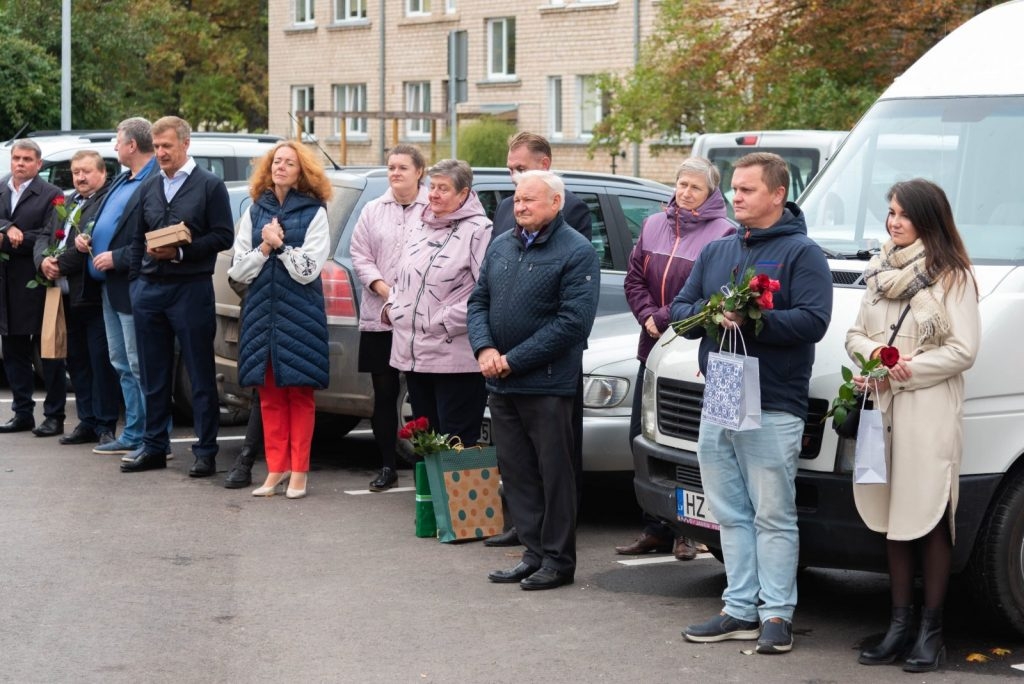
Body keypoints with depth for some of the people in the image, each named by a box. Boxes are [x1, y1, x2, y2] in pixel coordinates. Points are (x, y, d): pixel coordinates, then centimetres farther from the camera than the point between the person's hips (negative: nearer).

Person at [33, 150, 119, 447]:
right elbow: (44, 238, 16)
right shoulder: (65, 204, 19)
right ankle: (87, 422, 20)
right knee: (77, 362, 13)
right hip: (67, 297, 8)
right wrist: (43, 261, -5)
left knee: (101, 363, -3)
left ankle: (105, 425, 2)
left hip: (93, 296, -8)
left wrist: (61, 265, -14)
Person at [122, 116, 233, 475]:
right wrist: (135, 281, 10)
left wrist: (180, 253, -14)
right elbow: (137, 239, 18)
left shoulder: (209, 186, -1)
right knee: (153, 375, 9)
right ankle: (154, 446, 17)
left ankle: (206, 452, 3)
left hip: (191, 288, -5)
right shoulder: (148, 187, 15)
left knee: (201, 375, -1)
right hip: (149, 289, 5)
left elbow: (223, 236, -7)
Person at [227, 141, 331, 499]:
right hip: (261, 313, 4)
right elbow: (237, 271, 8)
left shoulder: (314, 213, 0)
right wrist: (264, 249, -6)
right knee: (269, 395, 5)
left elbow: (308, 270, -6)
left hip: (300, 315, -4)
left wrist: (280, 244, -12)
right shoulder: (254, 212, 11)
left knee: (299, 393, 0)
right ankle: (276, 468, 12)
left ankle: (298, 471, 5)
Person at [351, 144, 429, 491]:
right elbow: (360, 255, 10)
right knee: (384, 392, 8)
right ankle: (387, 465, 16)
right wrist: (384, 289, -5)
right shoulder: (373, 211, 13)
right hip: (379, 317, 4)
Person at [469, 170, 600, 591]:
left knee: (554, 473, 0)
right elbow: (478, 301, 15)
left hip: (548, 386, -7)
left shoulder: (577, 252, -8)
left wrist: (514, 360, -16)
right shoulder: (501, 246, 13)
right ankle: (534, 553, 18)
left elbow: (573, 321, -16)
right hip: (500, 384, 7)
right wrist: (484, 349, -6)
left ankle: (558, 560, 7)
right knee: (515, 472, 9)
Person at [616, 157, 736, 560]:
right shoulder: (654, 227, 13)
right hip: (653, 348, 6)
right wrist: (648, 316, -6)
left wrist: (666, 317, -15)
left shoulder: (723, 234, -7)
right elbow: (634, 279, 11)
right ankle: (656, 529, 17)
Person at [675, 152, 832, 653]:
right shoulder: (715, 252, 18)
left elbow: (812, 321, -15)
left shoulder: (801, 253, -3)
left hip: (773, 409, -7)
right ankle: (740, 609, 15)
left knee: (773, 517, -3)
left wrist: (750, 321, -23)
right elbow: (679, 308, 15)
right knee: (730, 514, 9)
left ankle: (776, 613, 1)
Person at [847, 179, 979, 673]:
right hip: (883, 410, 6)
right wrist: (875, 357, -5)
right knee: (894, 521, 9)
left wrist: (902, 372, -12)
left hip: (931, 414, -6)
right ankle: (900, 626, 15)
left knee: (930, 521, -4)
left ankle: (930, 631, 1)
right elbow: (856, 334, 17)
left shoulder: (952, 276, -4)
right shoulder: (879, 272, 16)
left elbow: (963, 351, -10)